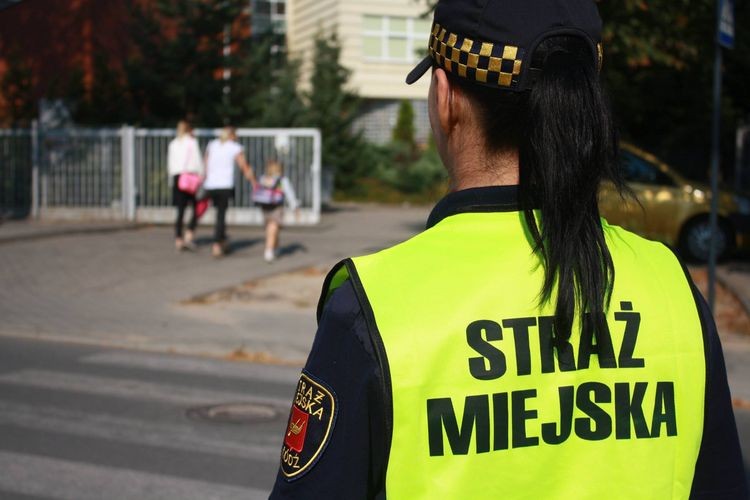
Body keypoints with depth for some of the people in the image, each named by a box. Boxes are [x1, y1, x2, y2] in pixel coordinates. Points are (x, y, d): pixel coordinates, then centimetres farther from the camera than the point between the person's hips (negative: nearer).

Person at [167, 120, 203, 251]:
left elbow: (170, 163, 14)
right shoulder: (192, 142, 1)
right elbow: (198, 160, -5)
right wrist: (201, 176, -2)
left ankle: (178, 240, 3)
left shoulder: (173, 144, 14)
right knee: (196, 207, 2)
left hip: (177, 177, 5)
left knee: (180, 210, 6)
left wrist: (172, 179, 18)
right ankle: (189, 235, -12)